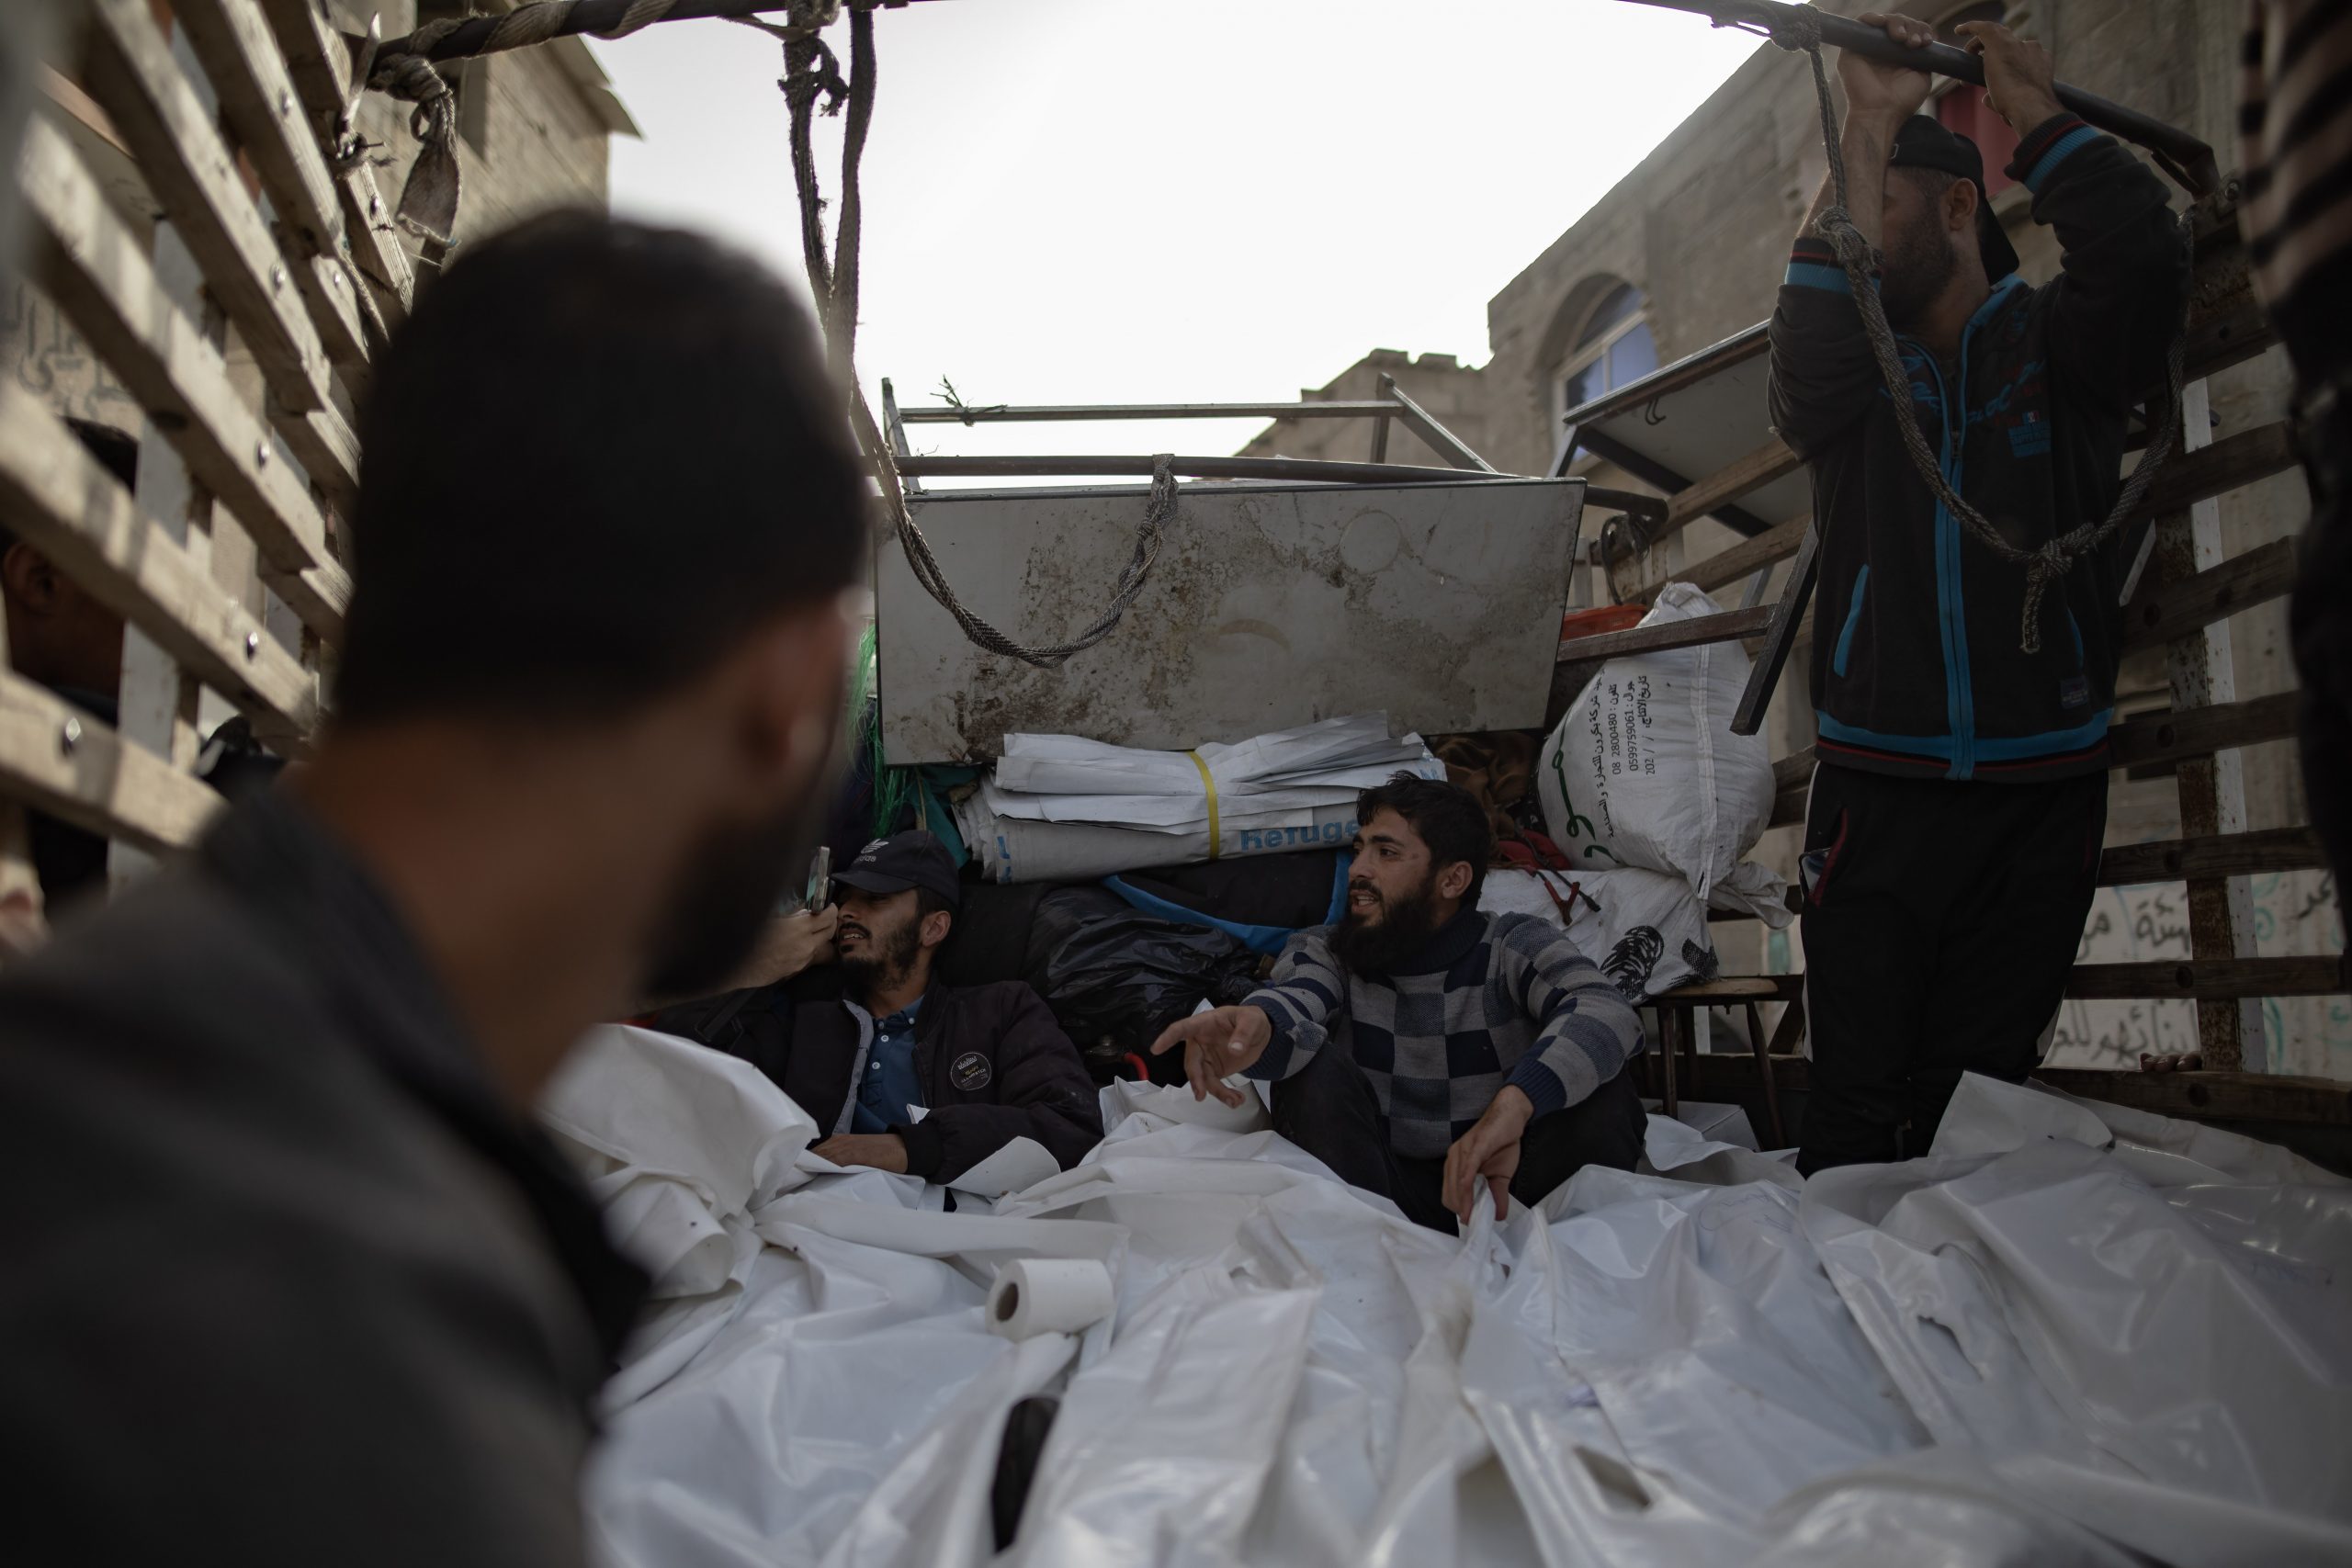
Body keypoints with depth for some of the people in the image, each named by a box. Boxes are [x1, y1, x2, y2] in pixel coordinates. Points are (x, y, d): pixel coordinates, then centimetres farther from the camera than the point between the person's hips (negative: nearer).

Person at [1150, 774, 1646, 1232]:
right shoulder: (1324, 950, 0)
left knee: (1601, 1084, -24)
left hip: (1504, 1179, -1)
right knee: (1311, 1066, -22)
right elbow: (1293, 1001, -25)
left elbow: (1604, 1011, -26)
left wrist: (1514, 1103, -46)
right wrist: (1256, 1025, -52)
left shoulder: (1515, 946, -5)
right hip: (1384, 1187, 1)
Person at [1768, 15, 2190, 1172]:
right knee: (1858, 1101, -2)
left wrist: (2033, 114, -4)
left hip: (2043, 791, 0)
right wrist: (1868, 129, -13)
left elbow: (2142, 261, -14)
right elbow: (1809, 353, -14)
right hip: (1880, 794, 0)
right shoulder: (1854, 372, 10)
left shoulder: (2054, 343, 8)